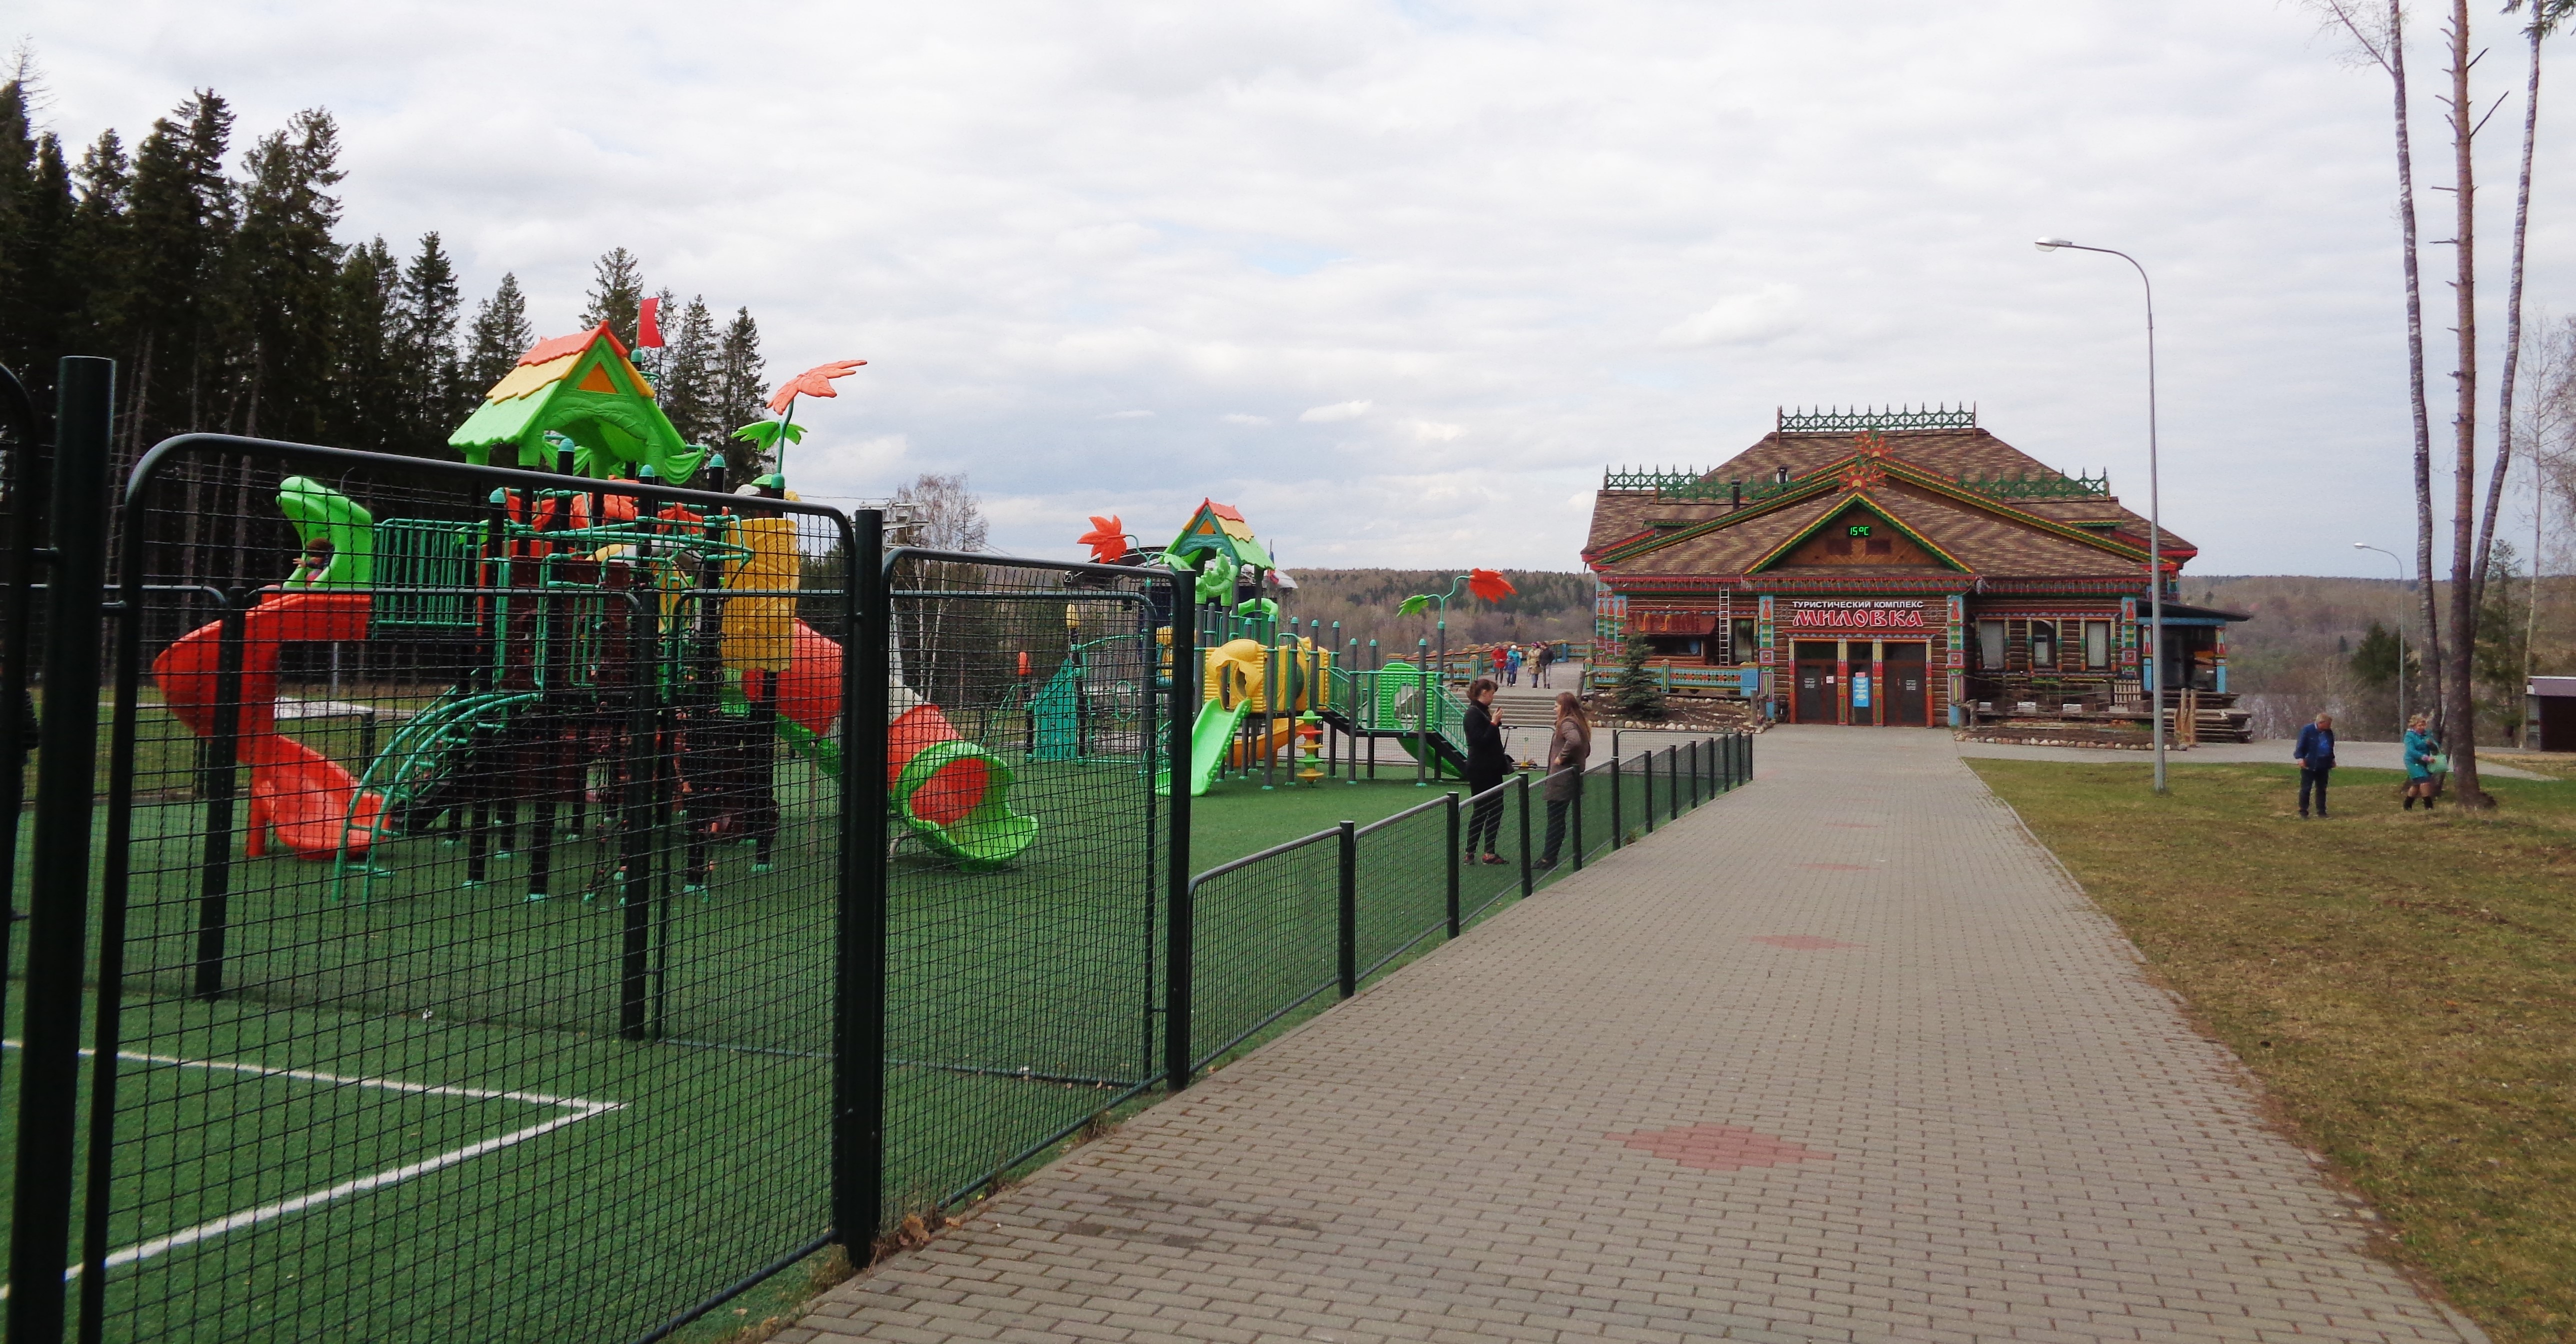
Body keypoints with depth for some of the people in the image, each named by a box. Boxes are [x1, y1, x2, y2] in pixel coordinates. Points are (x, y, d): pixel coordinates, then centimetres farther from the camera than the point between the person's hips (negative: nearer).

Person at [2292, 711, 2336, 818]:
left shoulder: (2329, 732, 9)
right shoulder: (2307, 731, -12)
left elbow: (2331, 748, 23)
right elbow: (2300, 746, -13)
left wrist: (2332, 759, 25)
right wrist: (2300, 758, -23)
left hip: (2323, 766, 6)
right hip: (2309, 766, -6)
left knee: (2322, 789, 10)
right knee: (2306, 789, -2)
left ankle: (2321, 811, 16)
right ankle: (2303, 811, 5)